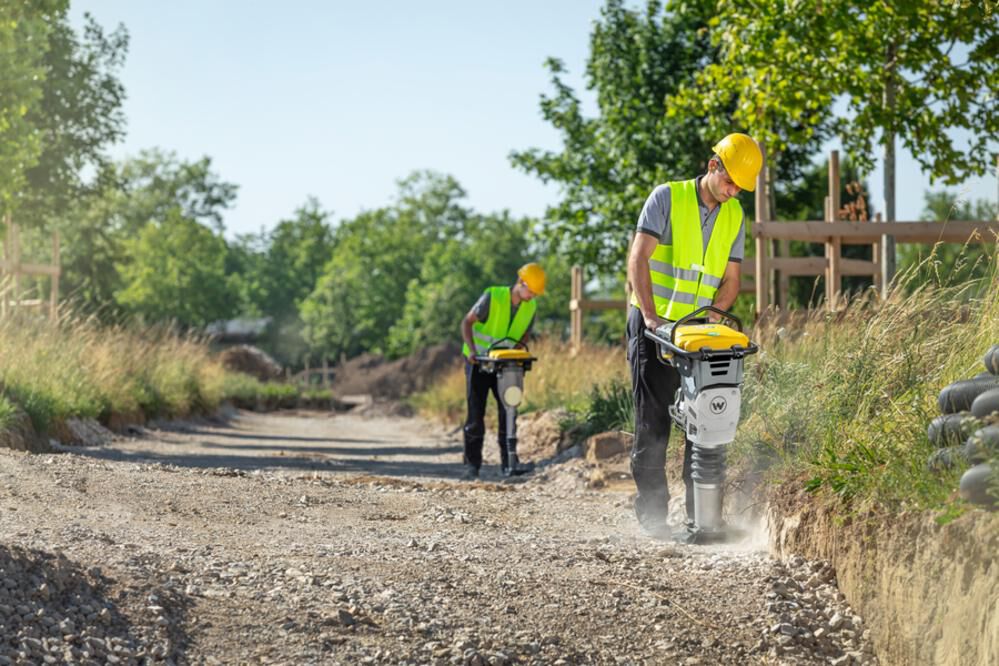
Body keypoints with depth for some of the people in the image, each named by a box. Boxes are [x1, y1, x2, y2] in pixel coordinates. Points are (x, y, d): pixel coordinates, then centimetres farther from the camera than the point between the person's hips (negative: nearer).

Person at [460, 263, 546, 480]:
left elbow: (525, 334, 8)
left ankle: (508, 463, -4)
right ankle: (472, 464, 2)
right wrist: (472, 350, -28)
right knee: (476, 414, -4)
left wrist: (519, 348, -14)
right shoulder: (492, 297, -19)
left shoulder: (530, 307, -3)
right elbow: (467, 322, -16)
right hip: (479, 362, -4)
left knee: (508, 411, -6)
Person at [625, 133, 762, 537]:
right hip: (654, 325, -4)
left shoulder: (734, 216, 8)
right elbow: (638, 258, -14)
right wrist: (650, 314, -24)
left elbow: (730, 279, 6)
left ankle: (700, 513, 5)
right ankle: (651, 510, 1)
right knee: (653, 420, -5)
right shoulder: (668, 198, -7)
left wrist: (713, 317, -12)